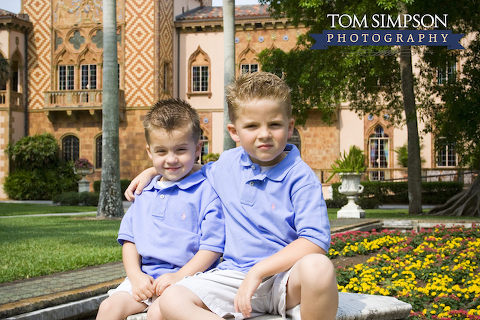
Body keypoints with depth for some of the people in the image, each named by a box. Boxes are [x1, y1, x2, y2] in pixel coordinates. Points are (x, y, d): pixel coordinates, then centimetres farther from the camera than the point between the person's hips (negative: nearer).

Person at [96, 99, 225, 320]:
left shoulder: (205, 192, -3)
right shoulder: (144, 194, 17)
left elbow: (212, 246, -8)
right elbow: (129, 239, 18)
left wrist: (179, 276, -16)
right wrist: (135, 275, 0)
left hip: (186, 278, -6)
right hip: (144, 276, 6)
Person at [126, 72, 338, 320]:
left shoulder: (300, 176, -7)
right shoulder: (228, 164, 13)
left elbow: (315, 242, -18)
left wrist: (258, 271, -22)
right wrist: (151, 171, 27)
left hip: (284, 279, -5)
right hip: (234, 274, 5)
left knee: (318, 267, -40)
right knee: (171, 300, -20)